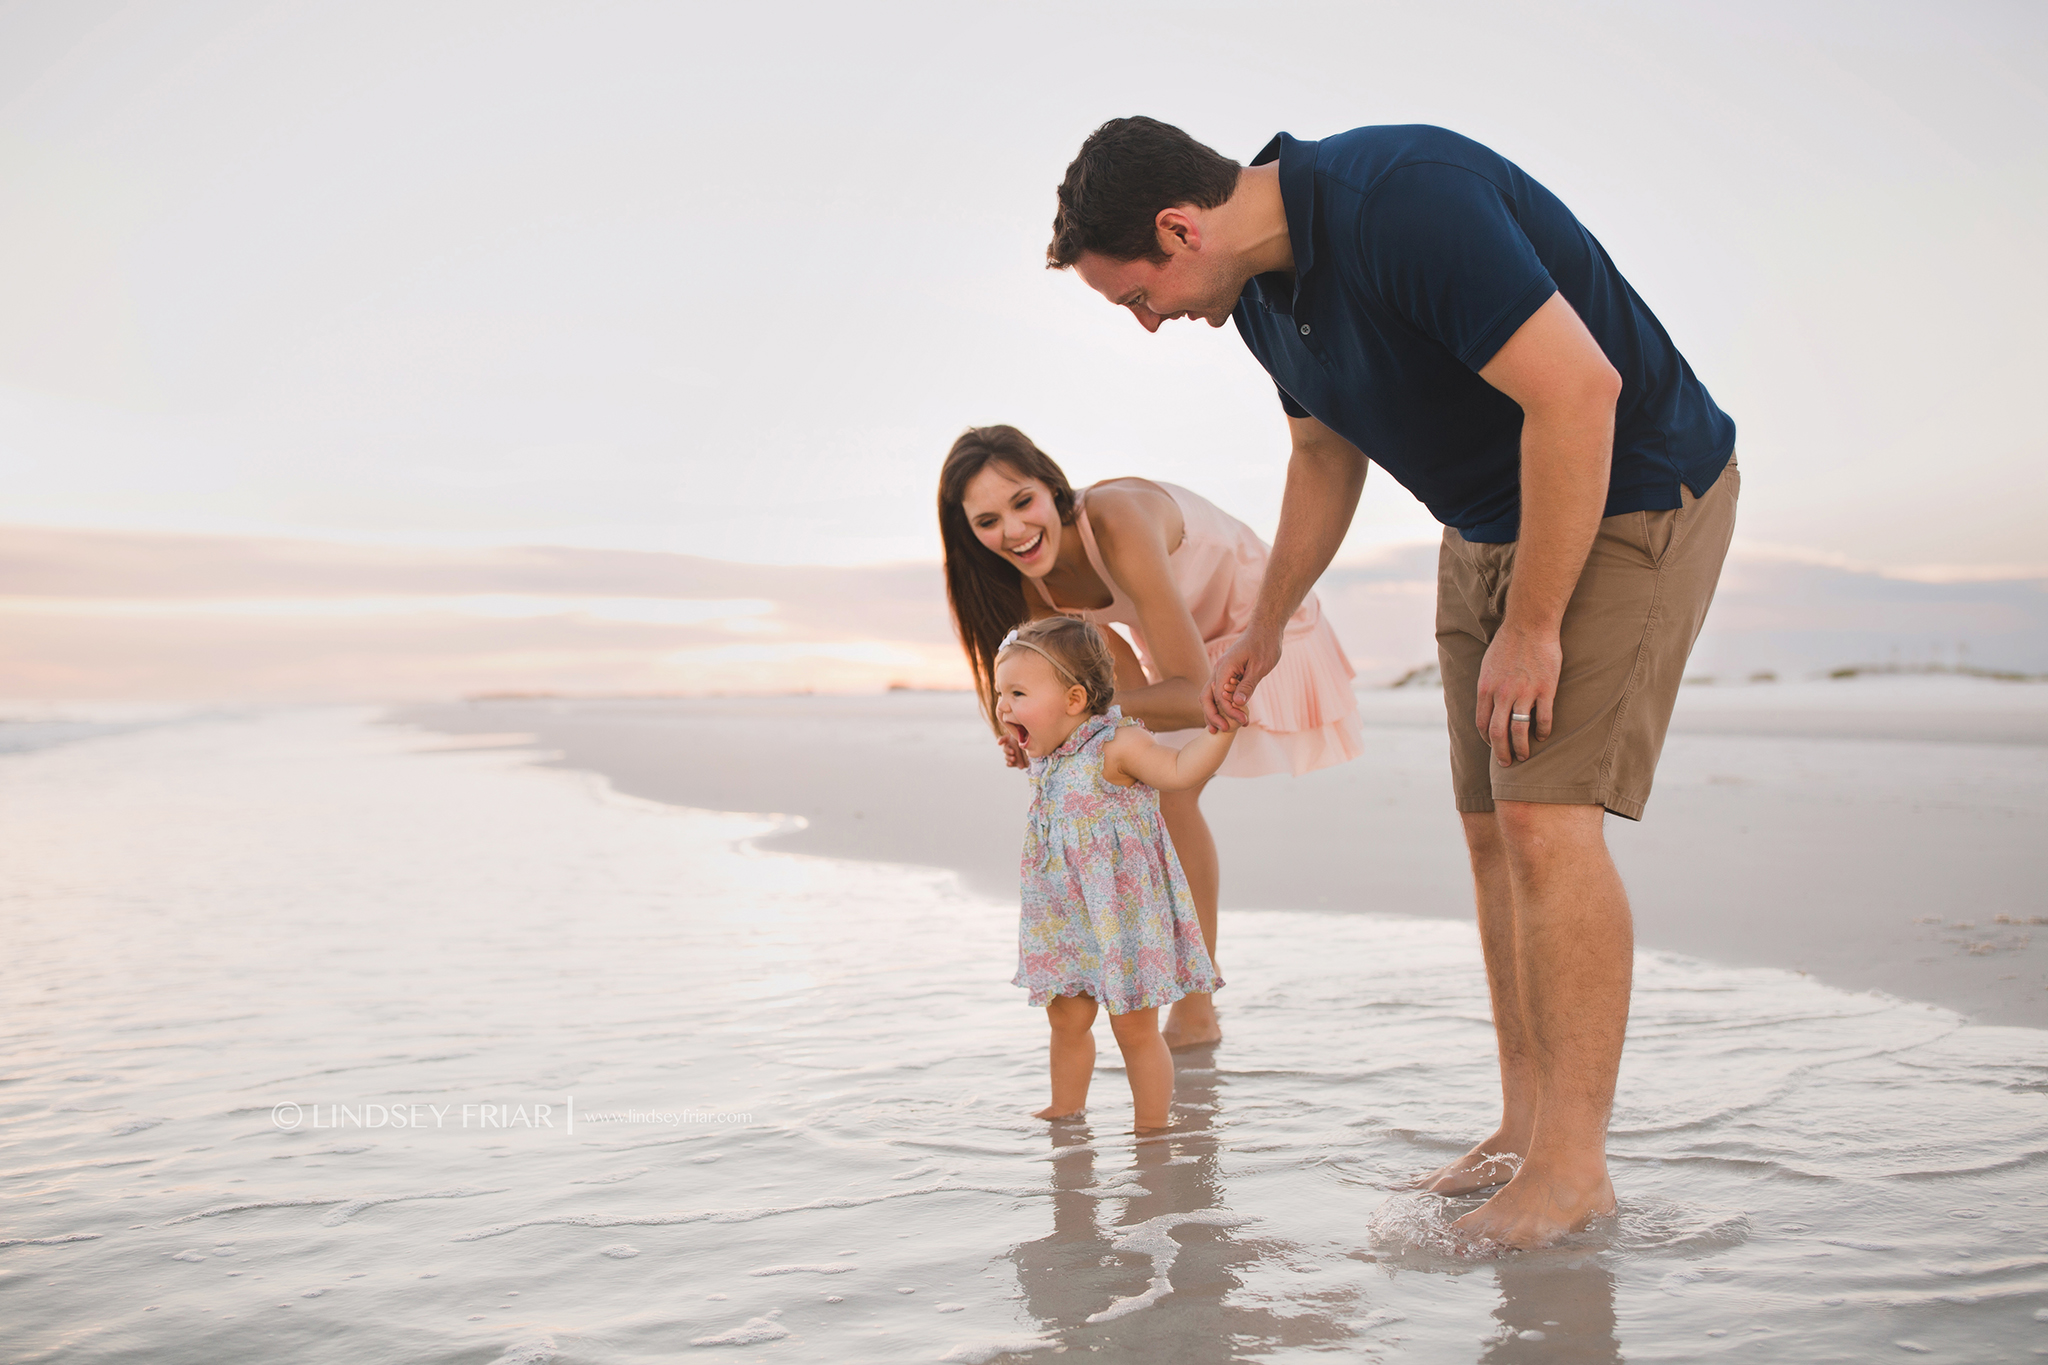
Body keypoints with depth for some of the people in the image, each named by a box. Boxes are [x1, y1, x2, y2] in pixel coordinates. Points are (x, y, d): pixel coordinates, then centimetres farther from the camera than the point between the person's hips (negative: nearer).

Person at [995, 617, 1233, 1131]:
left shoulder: (1117, 746, -17)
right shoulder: (1046, 757, 5)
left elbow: (1180, 770, -27)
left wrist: (1221, 728, -38)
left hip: (1123, 916, -7)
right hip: (1064, 919, 7)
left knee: (1135, 1029, 4)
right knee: (1067, 1020, 17)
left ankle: (1153, 1127, 18)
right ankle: (1065, 1112, 34)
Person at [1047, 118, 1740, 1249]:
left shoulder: (1403, 202, -28)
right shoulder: (1262, 291, 1)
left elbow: (1577, 390, -31)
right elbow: (1325, 455, 17)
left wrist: (1531, 625, -25)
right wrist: (1264, 629, 21)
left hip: (1631, 496, -9)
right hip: (1490, 523, 9)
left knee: (1545, 816, -16)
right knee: (1492, 828, 5)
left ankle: (1573, 1164, -6)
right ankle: (1525, 1128, 13)